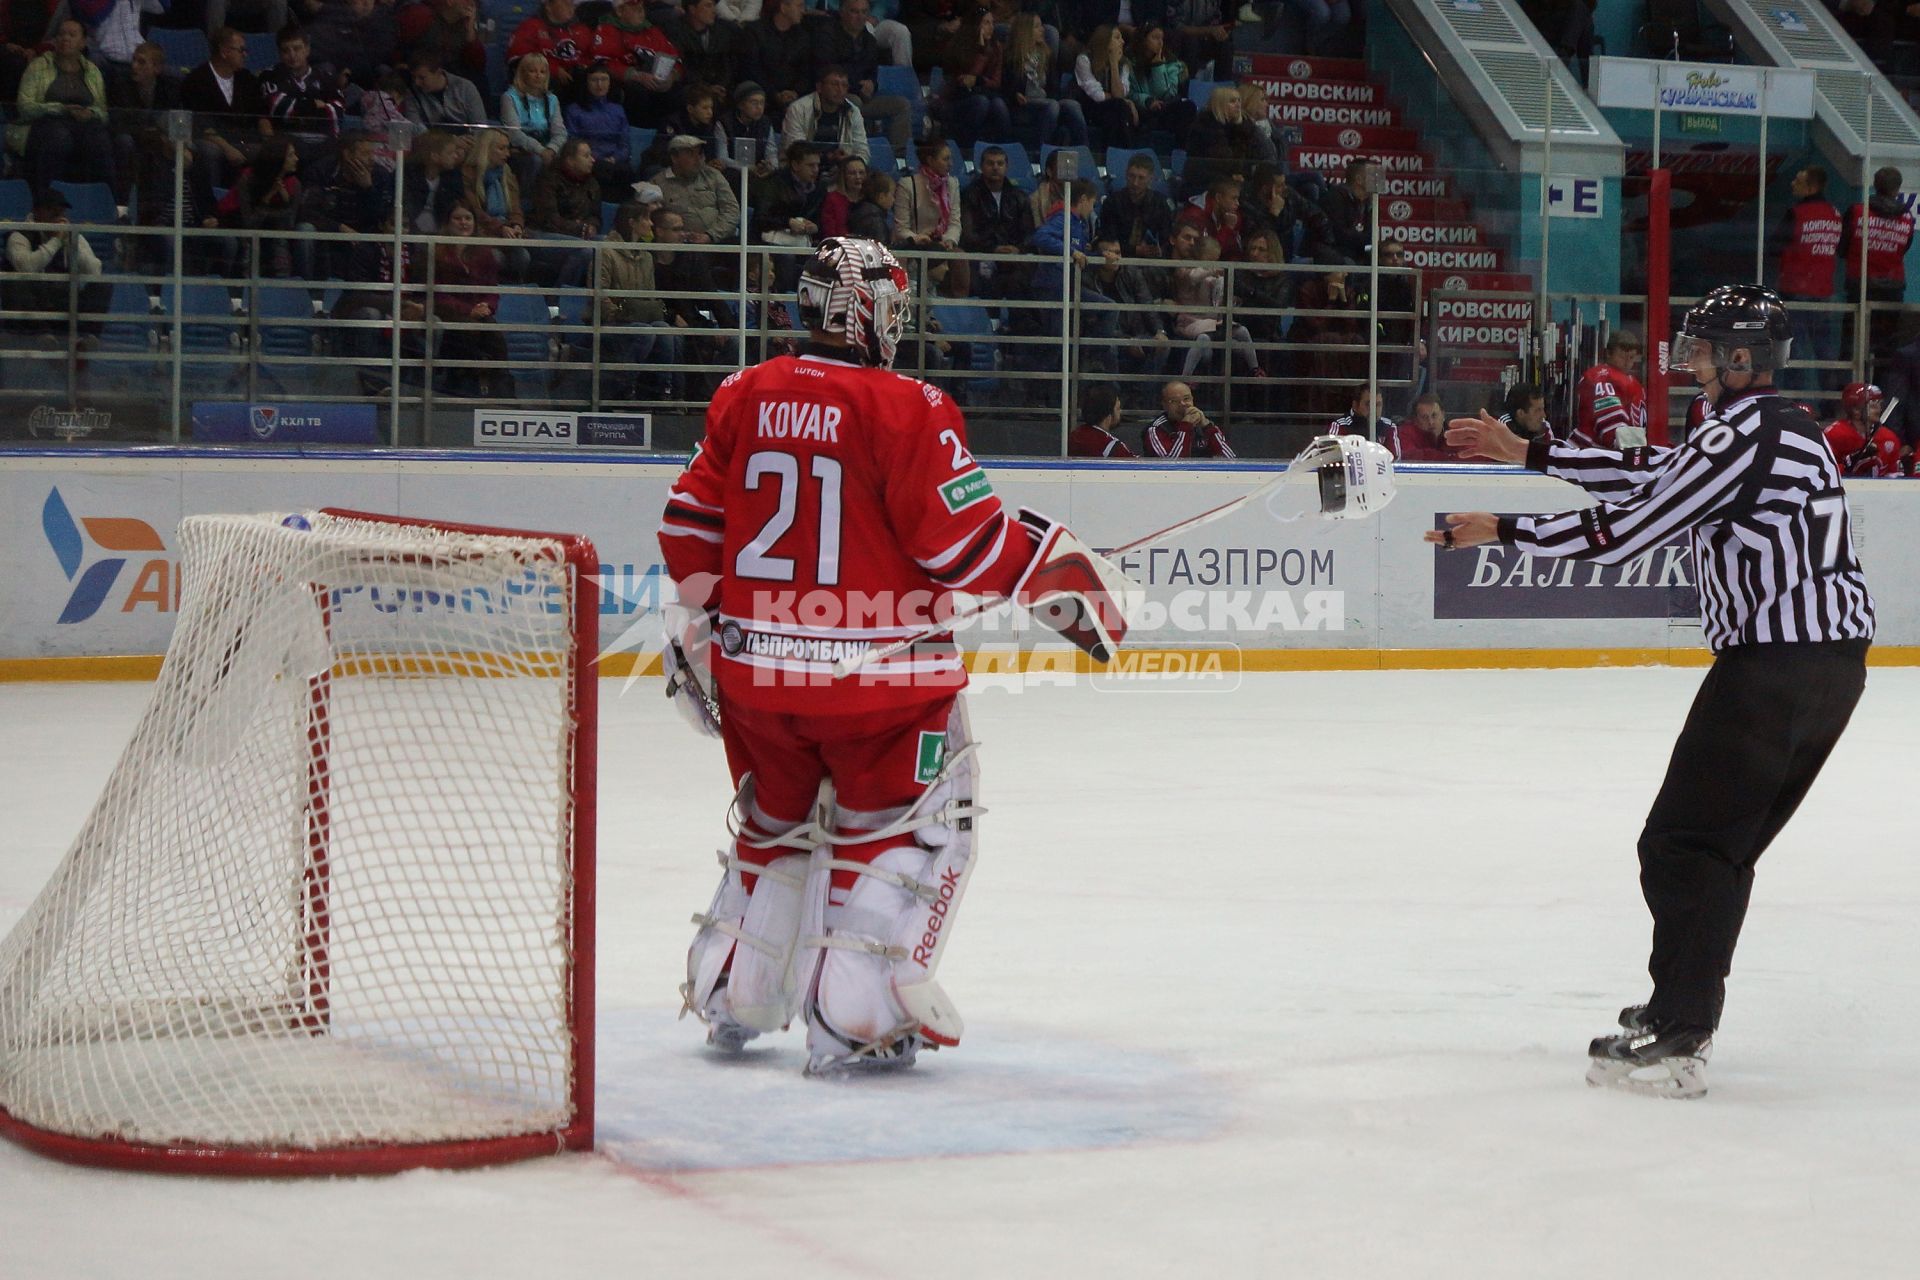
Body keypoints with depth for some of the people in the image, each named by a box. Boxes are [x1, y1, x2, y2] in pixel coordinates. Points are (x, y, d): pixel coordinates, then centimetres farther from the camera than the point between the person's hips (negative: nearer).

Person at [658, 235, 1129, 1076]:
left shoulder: (744, 399, 5)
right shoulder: (905, 408, -13)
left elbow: (690, 523, 9)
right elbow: (962, 538, -14)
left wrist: (700, 623, 21)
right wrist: (1056, 573, 0)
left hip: (755, 662, 6)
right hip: (875, 671, -6)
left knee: (775, 819, 24)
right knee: (912, 823, 7)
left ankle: (730, 996, 31)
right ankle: (856, 1014, -2)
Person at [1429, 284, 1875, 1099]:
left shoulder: (1741, 438, -15)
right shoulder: (1783, 428, 17)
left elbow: (1622, 533, -15)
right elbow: (1649, 476, 22)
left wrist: (1501, 531, -6)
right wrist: (1528, 453, 23)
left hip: (1774, 661, -10)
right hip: (1836, 661, 10)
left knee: (1686, 843, -5)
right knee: (1724, 843, 19)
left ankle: (1676, 1043, -7)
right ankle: (1684, 1008, 29)